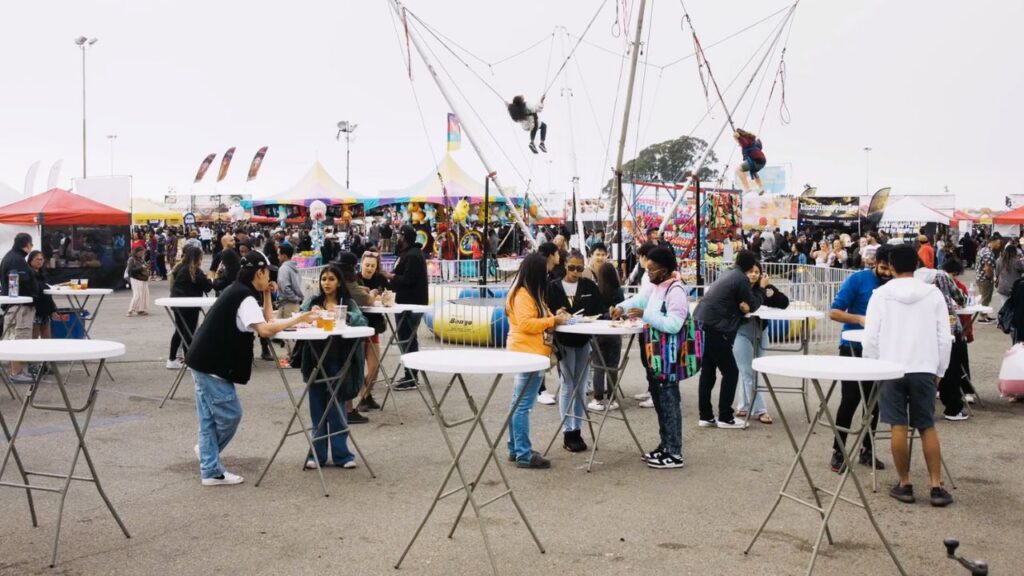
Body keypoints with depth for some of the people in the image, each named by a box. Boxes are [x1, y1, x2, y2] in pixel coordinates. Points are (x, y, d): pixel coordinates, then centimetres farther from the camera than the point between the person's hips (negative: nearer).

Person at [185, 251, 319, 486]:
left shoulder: (237, 291, 16)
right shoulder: (245, 297, -16)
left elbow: (266, 320, 17)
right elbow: (265, 330, -31)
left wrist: (267, 294, 10)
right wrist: (298, 319, -26)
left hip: (204, 360, 10)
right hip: (213, 364, -10)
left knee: (210, 418, 12)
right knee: (229, 414, 0)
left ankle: (211, 470, 16)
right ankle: (212, 470, 17)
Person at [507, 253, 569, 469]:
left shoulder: (528, 293, 17)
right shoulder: (522, 295, -15)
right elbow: (525, 324, -23)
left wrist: (553, 317, 9)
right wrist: (552, 321, -17)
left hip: (527, 354, 11)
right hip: (527, 354, -11)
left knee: (518, 403, 13)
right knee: (523, 405, -9)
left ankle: (515, 449, 20)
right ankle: (524, 455, -9)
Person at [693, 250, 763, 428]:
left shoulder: (728, 275, 18)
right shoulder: (741, 279, -8)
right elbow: (753, 305, -1)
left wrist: (744, 305, 2)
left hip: (701, 324, 9)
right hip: (714, 329, -9)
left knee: (707, 371, 12)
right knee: (731, 372, 1)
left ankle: (706, 416, 16)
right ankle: (725, 417, 4)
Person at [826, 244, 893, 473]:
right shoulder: (857, 279, -9)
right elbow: (834, 312, -9)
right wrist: (860, 319, -24)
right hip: (853, 348, -4)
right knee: (850, 401, -4)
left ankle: (867, 449, 23)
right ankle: (838, 451, 6)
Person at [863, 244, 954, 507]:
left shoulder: (881, 294, -2)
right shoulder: (933, 294, 2)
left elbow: (871, 337, -4)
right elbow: (944, 337, 3)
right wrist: (939, 370, 13)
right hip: (924, 369, 1)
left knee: (899, 427, 2)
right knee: (928, 428, 8)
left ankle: (905, 485, 8)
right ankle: (937, 487, 6)